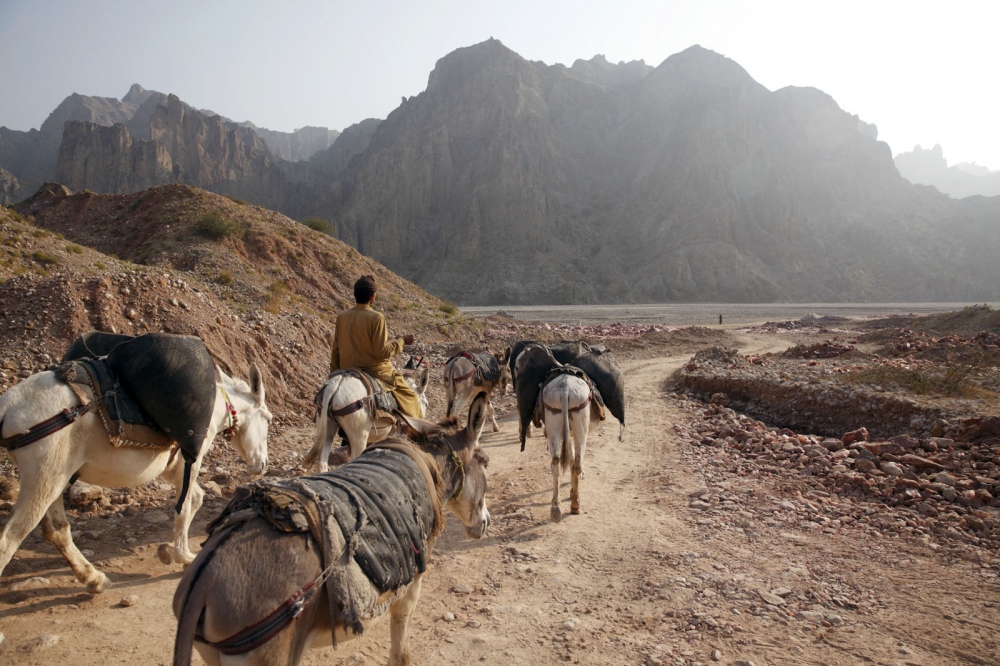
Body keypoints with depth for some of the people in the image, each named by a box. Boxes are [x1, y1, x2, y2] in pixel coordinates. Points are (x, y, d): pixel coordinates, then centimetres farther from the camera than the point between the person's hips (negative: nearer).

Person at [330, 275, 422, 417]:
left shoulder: (341, 317, 2)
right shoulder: (376, 317, -16)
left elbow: (335, 350, 7)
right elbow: (382, 351, -18)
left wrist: (334, 373, 18)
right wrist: (401, 341, -3)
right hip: (375, 372, -5)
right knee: (409, 396, 10)